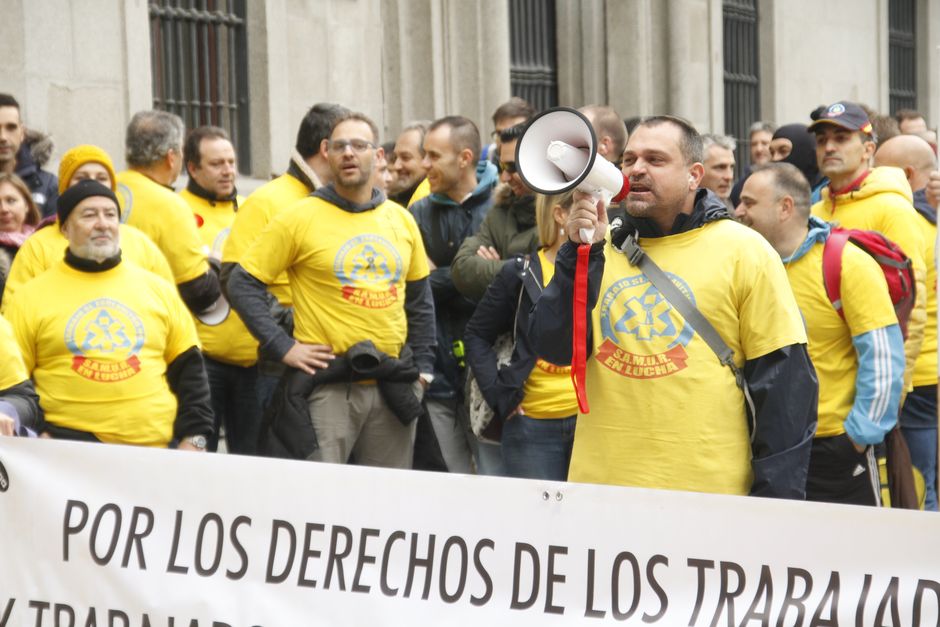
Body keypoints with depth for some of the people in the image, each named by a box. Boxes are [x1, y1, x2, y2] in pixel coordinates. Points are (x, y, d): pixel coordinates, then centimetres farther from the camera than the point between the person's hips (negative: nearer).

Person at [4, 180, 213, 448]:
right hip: (71, 446, -2)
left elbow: (188, 369, 13)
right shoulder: (31, 297, 4)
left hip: (157, 446, 3)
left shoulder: (157, 289, 11)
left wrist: (193, 437, 4)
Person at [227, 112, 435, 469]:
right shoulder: (300, 218, -3)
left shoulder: (401, 220, 12)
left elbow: (420, 300, 21)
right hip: (328, 384, -5)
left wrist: (423, 369, 14)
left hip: (392, 387, 5)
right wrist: (282, 347, -9)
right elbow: (242, 284, -2)